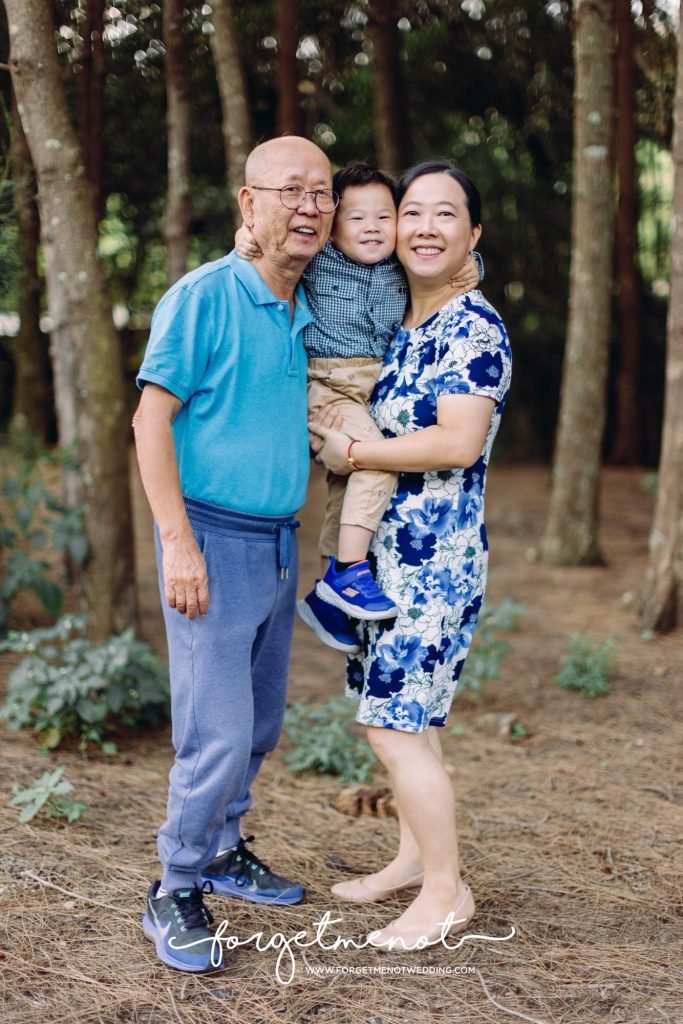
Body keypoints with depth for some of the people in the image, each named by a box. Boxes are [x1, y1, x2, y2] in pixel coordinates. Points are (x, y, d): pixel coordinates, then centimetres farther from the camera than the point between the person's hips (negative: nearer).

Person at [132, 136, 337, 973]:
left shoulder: (309, 314, 11)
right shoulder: (203, 296, -11)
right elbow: (151, 420, -13)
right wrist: (178, 542, -19)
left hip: (279, 542, 8)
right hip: (213, 537, -7)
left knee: (259, 724, 15)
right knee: (218, 730, -9)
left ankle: (221, 851, 32)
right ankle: (175, 893, 7)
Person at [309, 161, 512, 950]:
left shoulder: (475, 328, -13)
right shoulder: (400, 328, 13)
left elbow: (460, 443, -24)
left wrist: (352, 454, -15)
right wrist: (333, 442, 6)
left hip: (436, 559, -9)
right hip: (388, 555, 9)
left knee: (395, 725, -6)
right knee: (401, 714, 16)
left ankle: (446, 890, 8)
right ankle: (412, 859, 30)